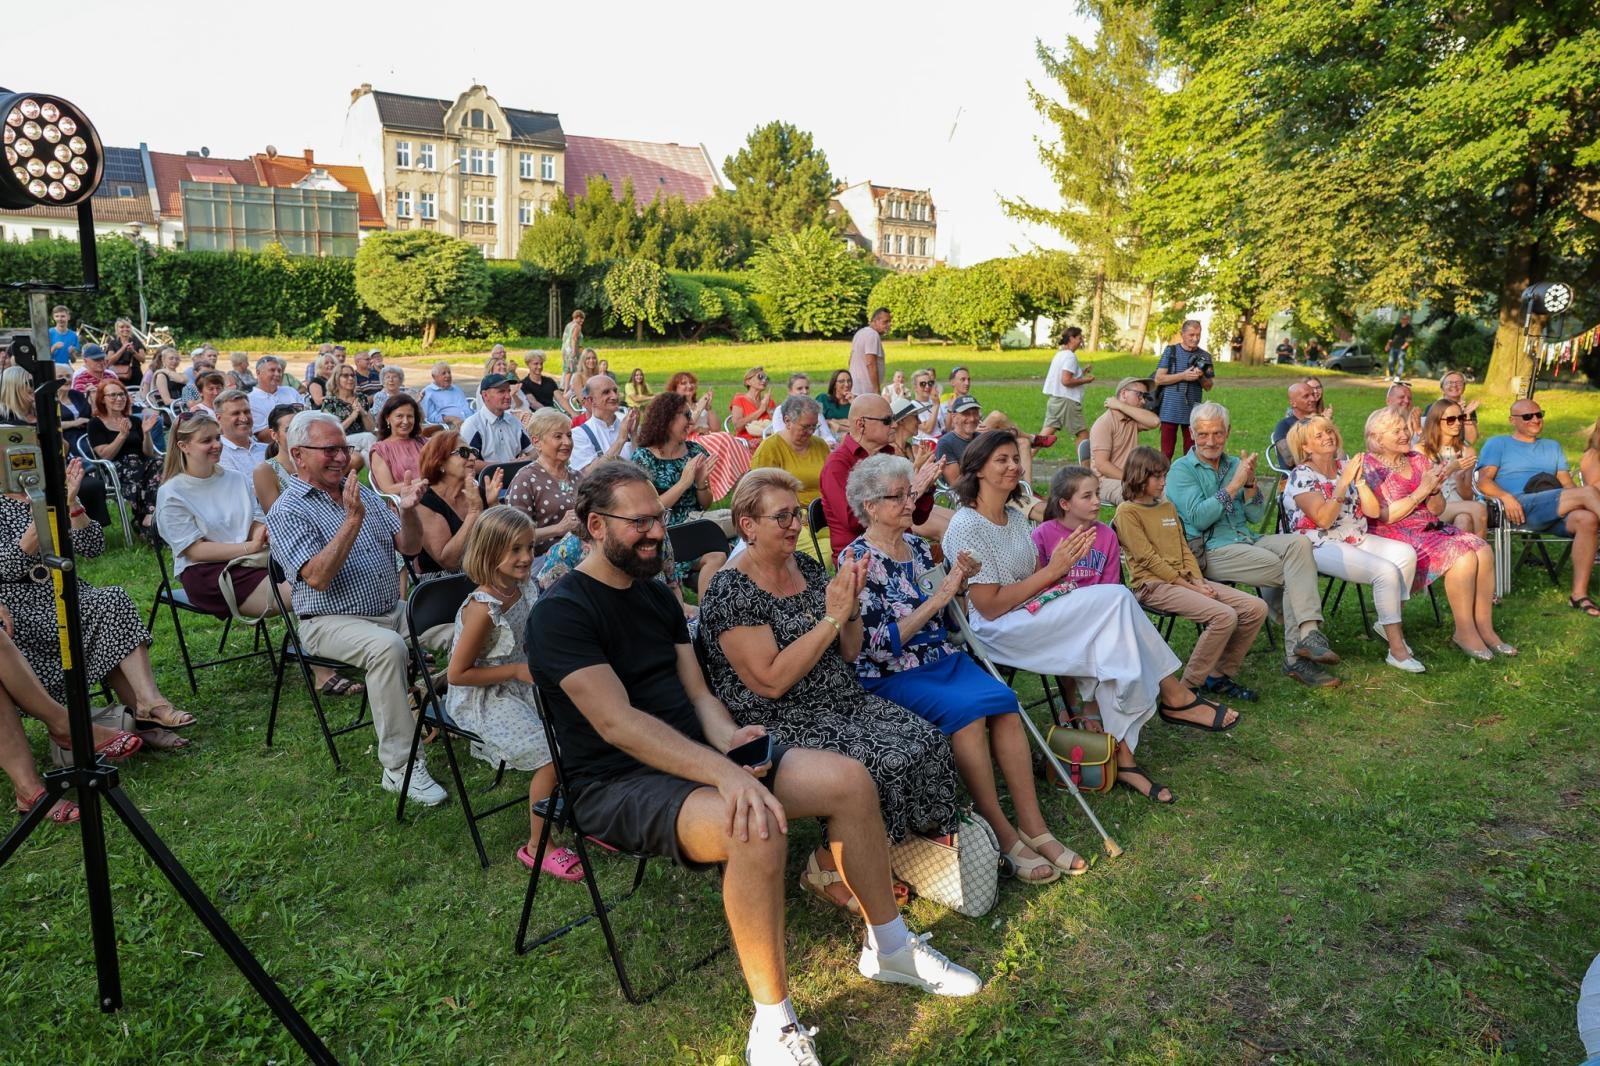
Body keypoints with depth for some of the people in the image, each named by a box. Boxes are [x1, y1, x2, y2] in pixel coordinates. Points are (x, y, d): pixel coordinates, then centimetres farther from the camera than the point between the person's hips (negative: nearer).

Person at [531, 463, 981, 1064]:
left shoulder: (655, 596, 13)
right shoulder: (560, 612, -13)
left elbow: (696, 692, 10)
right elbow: (617, 722, -24)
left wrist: (729, 740, -13)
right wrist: (724, 772, -33)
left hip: (694, 755, 8)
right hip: (617, 783, -7)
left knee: (849, 780, -7)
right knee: (756, 827, -36)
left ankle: (888, 948, 13)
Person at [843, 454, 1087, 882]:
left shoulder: (918, 546, 10)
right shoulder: (858, 559, -10)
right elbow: (879, 644, -17)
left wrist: (959, 583, -1)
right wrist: (938, 597, -18)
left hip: (942, 660, 6)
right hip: (890, 676, -6)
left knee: (1004, 703, -20)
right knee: (967, 710, -29)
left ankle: (1033, 826, -15)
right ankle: (1002, 834, -17)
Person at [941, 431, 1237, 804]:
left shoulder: (1015, 516, 14)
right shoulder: (967, 527, -13)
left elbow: (1032, 580, 12)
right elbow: (989, 606, -18)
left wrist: (1065, 561, -7)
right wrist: (1053, 570, -16)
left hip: (1035, 613, 8)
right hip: (1000, 630, -8)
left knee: (1108, 645, -19)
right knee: (1117, 598, -19)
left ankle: (1121, 755, -14)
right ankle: (1172, 696, -4)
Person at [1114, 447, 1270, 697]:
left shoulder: (1168, 507, 20)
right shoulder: (1127, 511, -6)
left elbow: (1184, 549, 16)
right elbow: (1149, 559, -12)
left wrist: (1199, 582, -2)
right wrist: (1190, 587, -13)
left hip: (1186, 580, 8)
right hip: (1153, 585, -8)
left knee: (1256, 608, -6)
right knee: (1224, 616, -27)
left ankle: (1219, 675, 5)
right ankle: (1190, 686, -13)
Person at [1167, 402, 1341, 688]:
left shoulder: (1235, 464, 17)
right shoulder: (1182, 470, 0)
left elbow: (1256, 516, 12)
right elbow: (1199, 517, -13)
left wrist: (1250, 483, -5)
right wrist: (1234, 485, -15)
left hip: (1247, 540, 6)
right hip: (1211, 551, -5)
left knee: (1298, 542, -24)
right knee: (1290, 572, -22)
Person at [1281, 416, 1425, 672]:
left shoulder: (1345, 465, 9)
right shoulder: (1301, 476, -9)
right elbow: (1323, 519, -20)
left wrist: (1359, 479, -8)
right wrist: (1343, 482, -22)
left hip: (1358, 539, 7)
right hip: (1322, 547, -7)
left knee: (1406, 553, -15)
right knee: (1386, 571, -24)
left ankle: (1387, 623, 1)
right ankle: (1397, 649, -16)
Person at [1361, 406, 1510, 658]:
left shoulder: (1418, 459, 12)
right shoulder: (1369, 467, -7)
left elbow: (1438, 509, 12)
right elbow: (1383, 516, -16)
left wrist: (1434, 490, -9)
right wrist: (1421, 491, -15)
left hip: (1431, 529, 7)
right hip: (1396, 538, -7)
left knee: (1483, 551, -17)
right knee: (1463, 558, -25)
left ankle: (1484, 628, -10)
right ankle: (1464, 632, -13)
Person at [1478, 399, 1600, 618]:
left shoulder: (1552, 447, 33)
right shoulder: (1497, 444, 18)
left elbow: (1567, 483, 19)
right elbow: (1484, 482, 3)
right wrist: (1506, 496, -18)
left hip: (1558, 510, 5)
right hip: (1521, 507, -5)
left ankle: (1579, 594, -28)